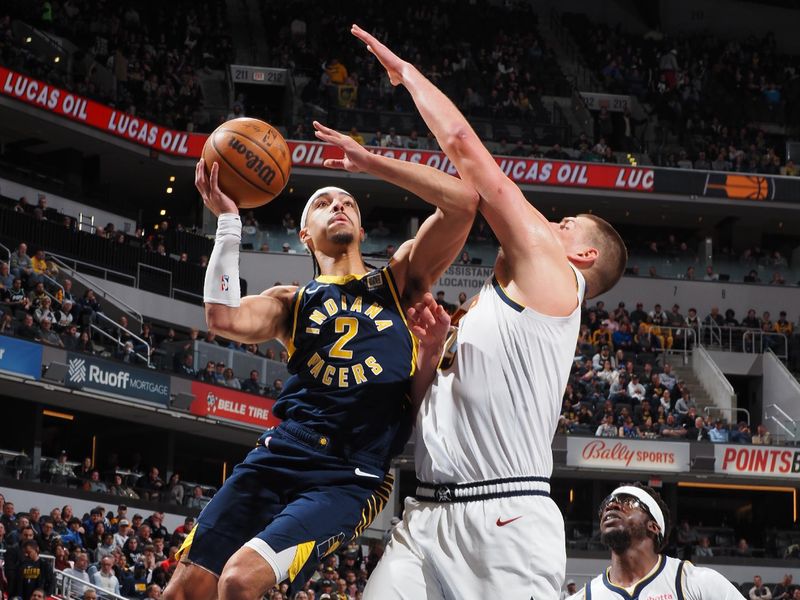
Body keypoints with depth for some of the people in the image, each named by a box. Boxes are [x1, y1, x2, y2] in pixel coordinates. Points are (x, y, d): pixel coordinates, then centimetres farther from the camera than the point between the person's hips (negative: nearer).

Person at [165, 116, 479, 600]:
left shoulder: (399, 280, 13)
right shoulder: (291, 302, 17)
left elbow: (463, 201, -1)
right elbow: (224, 318, -5)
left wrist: (369, 162, 0)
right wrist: (229, 220, -3)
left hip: (352, 476, -3)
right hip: (284, 452, 3)